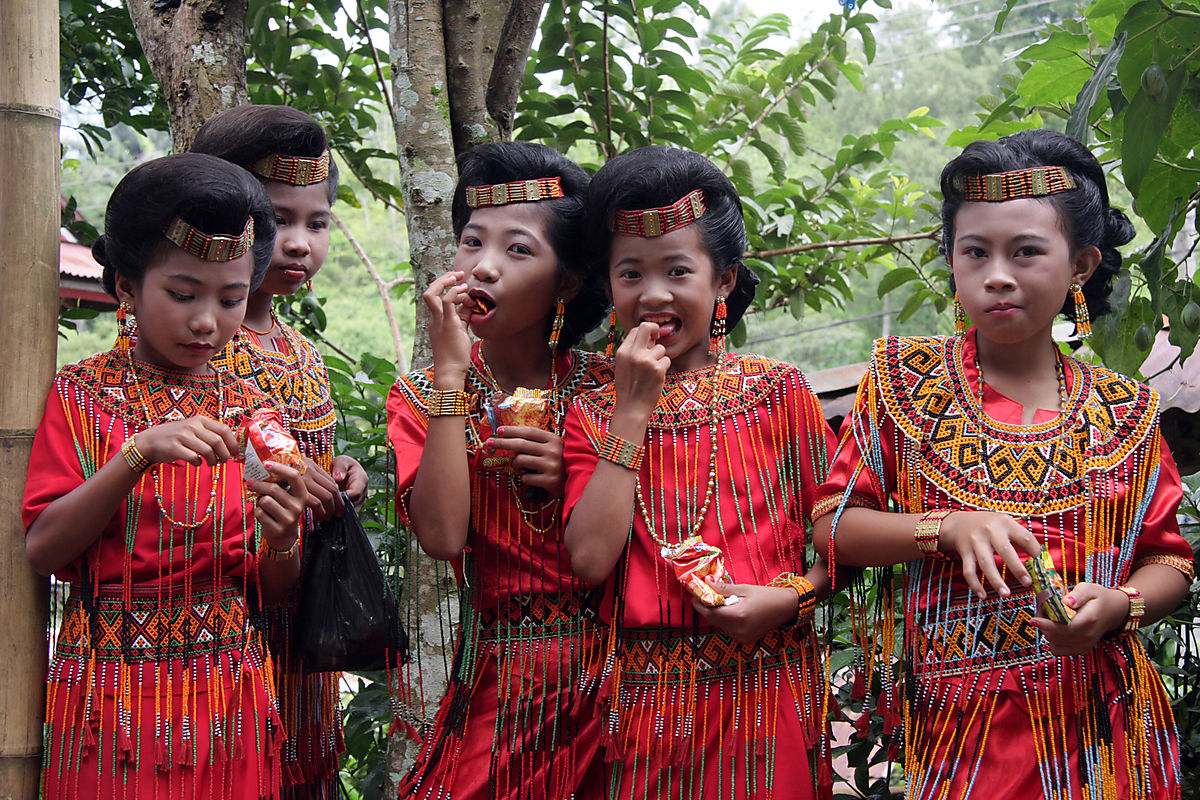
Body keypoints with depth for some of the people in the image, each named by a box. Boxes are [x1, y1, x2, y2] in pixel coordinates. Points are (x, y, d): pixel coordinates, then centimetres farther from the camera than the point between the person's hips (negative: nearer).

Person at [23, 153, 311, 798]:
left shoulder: (252, 413, 5)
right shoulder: (81, 396, -3)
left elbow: (268, 593, 6)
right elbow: (42, 551, -14)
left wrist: (280, 542, -16)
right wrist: (140, 454, -24)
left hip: (231, 701, 3)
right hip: (113, 700, -3)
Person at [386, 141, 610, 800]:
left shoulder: (605, 388, 1)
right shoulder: (421, 397, 1)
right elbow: (442, 537, -18)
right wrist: (451, 373, -17)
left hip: (606, 675, 1)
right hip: (496, 686, 0)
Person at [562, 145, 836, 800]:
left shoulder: (778, 393, 1)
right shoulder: (593, 415, 4)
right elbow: (590, 560, -11)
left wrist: (789, 596, -16)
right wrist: (634, 410, -9)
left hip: (765, 694, -1)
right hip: (649, 702, 1)